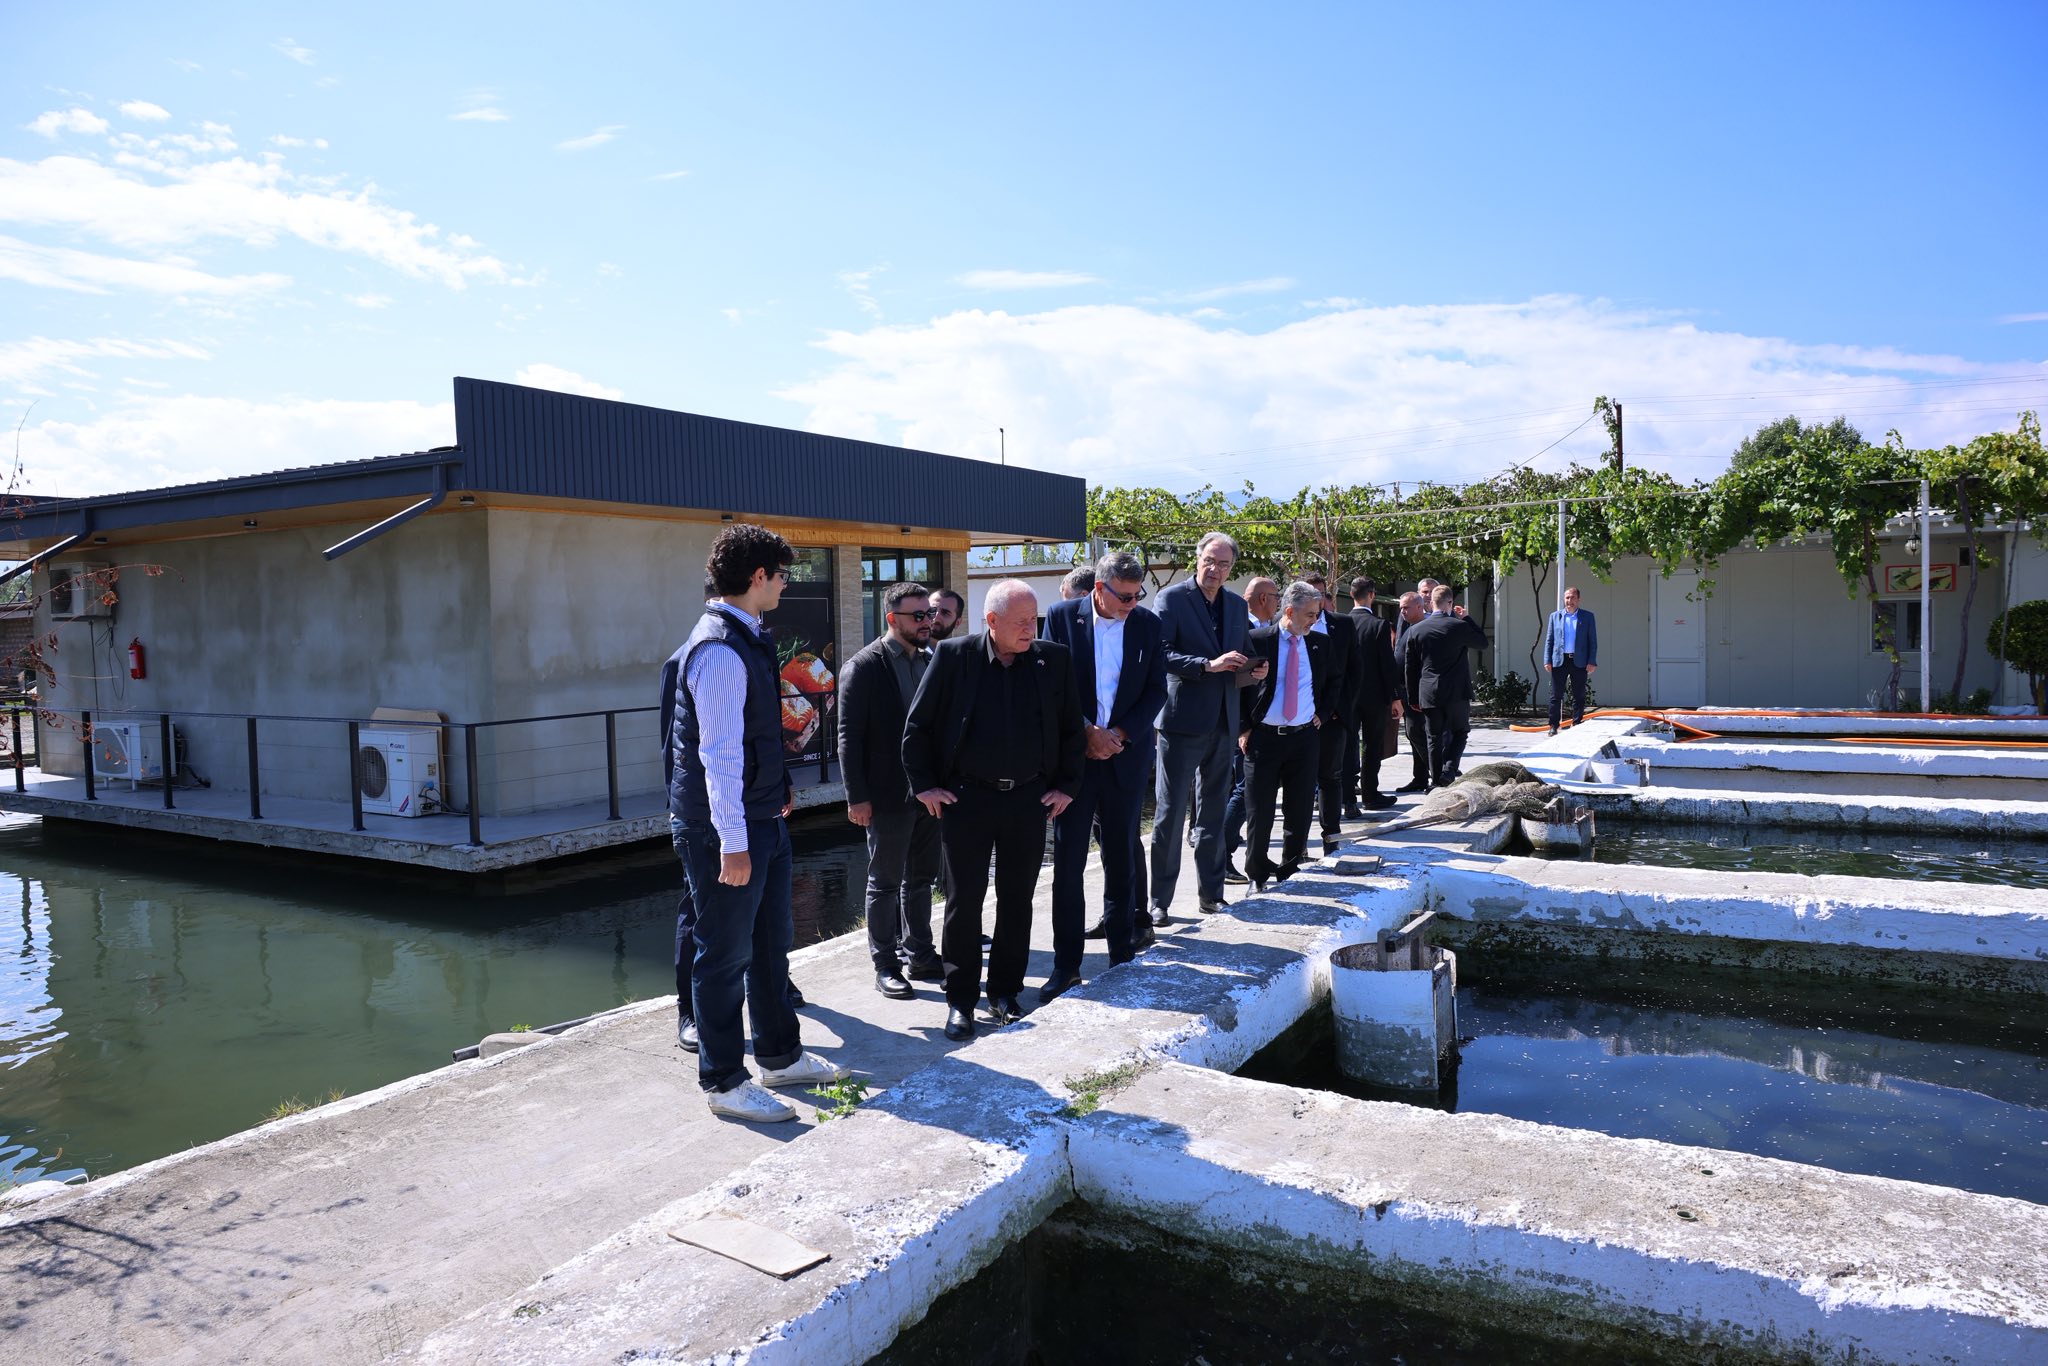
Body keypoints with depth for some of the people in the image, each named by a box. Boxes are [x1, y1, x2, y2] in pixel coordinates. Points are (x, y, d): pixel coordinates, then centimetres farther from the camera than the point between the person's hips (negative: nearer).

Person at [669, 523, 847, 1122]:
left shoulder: (749, 639, 11)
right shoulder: (719, 649, -21)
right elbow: (719, 751, -25)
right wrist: (733, 842, -25)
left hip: (764, 819, 10)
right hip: (730, 827, -10)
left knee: (771, 942, 20)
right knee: (726, 953, 3)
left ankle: (780, 1056, 36)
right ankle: (723, 1082, 17)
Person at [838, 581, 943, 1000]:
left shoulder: (930, 662, 9)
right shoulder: (864, 666, -10)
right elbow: (850, 736, -11)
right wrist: (857, 796, -15)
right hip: (888, 795, -6)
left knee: (921, 879, 15)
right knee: (885, 883, 5)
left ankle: (919, 956, 28)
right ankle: (886, 965, 16)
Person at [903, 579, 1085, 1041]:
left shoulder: (1053, 659, -1)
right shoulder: (953, 656, -8)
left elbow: (1071, 727, 8)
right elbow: (918, 725, -2)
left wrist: (1066, 785, 5)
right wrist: (925, 785, -3)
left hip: (1029, 798, 2)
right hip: (966, 796, -2)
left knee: (1017, 900, 11)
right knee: (963, 901, 2)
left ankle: (1005, 991, 26)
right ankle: (960, 999, 14)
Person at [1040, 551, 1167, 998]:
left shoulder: (1147, 623, 3)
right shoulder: (1062, 617, -3)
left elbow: (1156, 690, 2)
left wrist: (1119, 734, -10)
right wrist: (1086, 734, -11)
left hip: (1126, 755, 2)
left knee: (1121, 861, 9)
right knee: (1067, 863, 1)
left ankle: (1122, 959, 19)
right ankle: (1065, 966, 9)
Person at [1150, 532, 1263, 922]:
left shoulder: (1237, 605, 13)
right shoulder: (1172, 597, -7)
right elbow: (1159, 654, -17)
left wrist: (1253, 668, 0)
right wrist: (1208, 665, -25)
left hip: (1223, 722, 6)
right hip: (1182, 719, -6)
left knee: (1214, 811, 14)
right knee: (1170, 810, -2)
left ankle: (1211, 891, 24)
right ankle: (1159, 900, 5)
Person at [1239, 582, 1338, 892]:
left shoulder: (1321, 644, 6)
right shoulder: (1257, 640, -6)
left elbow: (1333, 681, 23)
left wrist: (1323, 713, 10)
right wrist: (1243, 729, -4)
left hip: (1305, 737, 3)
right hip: (1263, 736, -3)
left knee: (1299, 810, 7)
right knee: (1260, 811, 3)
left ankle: (1288, 870, 21)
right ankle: (1258, 873, 18)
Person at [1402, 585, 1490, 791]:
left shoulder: (1416, 630, 1)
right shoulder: (1459, 626, -9)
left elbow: (1410, 668, 6)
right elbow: (1482, 642, 9)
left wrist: (1414, 697, 13)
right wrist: (1466, 618, 10)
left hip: (1428, 693, 2)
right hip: (1457, 692, -2)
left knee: (1435, 738, 10)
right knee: (1460, 731, 16)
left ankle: (1436, 781, 11)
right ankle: (1449, 770, -2)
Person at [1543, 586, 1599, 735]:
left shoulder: (1587, 617, 8)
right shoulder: (1555, 616, 11)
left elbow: (1593, 640, 5)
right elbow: (1549, 640, 9)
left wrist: (1592, 661, -4)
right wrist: (1547, 661, 0)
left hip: (1579, 662, 0)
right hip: (1559, 661, 0)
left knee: (1579, 697, 4)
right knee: (1556, 696, 0)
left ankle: (1577, 725, 11)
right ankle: (1553, 726, 5)